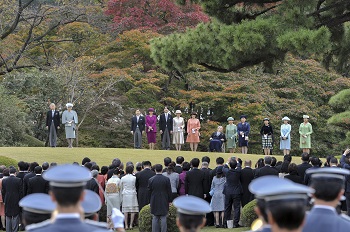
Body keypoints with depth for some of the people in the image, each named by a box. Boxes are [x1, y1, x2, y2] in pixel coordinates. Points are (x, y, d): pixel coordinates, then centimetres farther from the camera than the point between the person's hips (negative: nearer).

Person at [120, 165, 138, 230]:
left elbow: (121, 188, 8)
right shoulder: (134, 178, -4)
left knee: (125, 210, 3)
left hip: (125, 195, 1)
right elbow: (136, 187, 7)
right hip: (132, 194, -1)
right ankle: (131, 225, -2)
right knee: (133, 210, 2)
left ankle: (126, 225, 1)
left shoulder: (123, 178, 0)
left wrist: (121, 194, 19)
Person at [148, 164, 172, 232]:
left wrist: (150, 201, 14)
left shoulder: (151, 180, -4)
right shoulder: (166, 179, -8)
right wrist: (169, 200, 8)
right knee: (163, 218, 1)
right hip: (164, 202, -1)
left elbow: (149, 191, 4)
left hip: (154, 202, 1)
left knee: (155, 218, 6)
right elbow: (169, 191, -3)